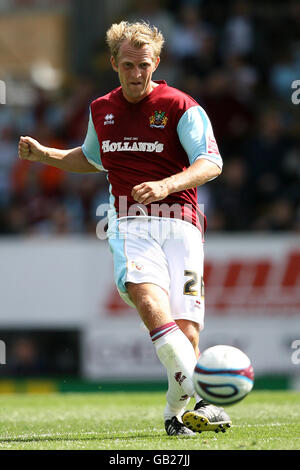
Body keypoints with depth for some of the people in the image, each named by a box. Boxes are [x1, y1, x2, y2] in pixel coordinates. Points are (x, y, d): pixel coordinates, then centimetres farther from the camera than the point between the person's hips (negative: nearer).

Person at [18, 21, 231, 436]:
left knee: (186, 328, -11)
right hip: (129, 222, 2)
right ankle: (203, 397, -38)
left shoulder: (181, 107, 1)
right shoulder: (101, 110, 17)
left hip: (179, 221, -2)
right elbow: (91, 158, 37)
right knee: (148, 298, -28)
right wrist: (45, 155, 24)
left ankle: (176, 411, 11)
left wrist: (167, 185, -24)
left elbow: (211, 164, -8)